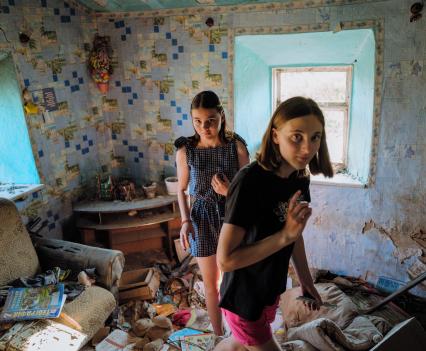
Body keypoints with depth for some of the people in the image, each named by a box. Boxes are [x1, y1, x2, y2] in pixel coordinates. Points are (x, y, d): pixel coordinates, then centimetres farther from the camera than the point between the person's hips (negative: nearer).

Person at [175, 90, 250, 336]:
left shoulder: (237, 146, -11)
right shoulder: (185, 150, -8)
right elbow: (181, 190, 3)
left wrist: (229, 191, -25)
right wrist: (186, 220, -10)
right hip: (203, 219, 1)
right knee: (211, 283, 15)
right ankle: (218, 335, 36)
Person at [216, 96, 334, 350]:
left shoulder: (301, 179, -7)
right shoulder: (250, 182, -30)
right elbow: (225, 259, -30)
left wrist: (306, 280, 14)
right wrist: (284, 236, -34)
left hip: (271, 289, 8)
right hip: (244, 298, -7)